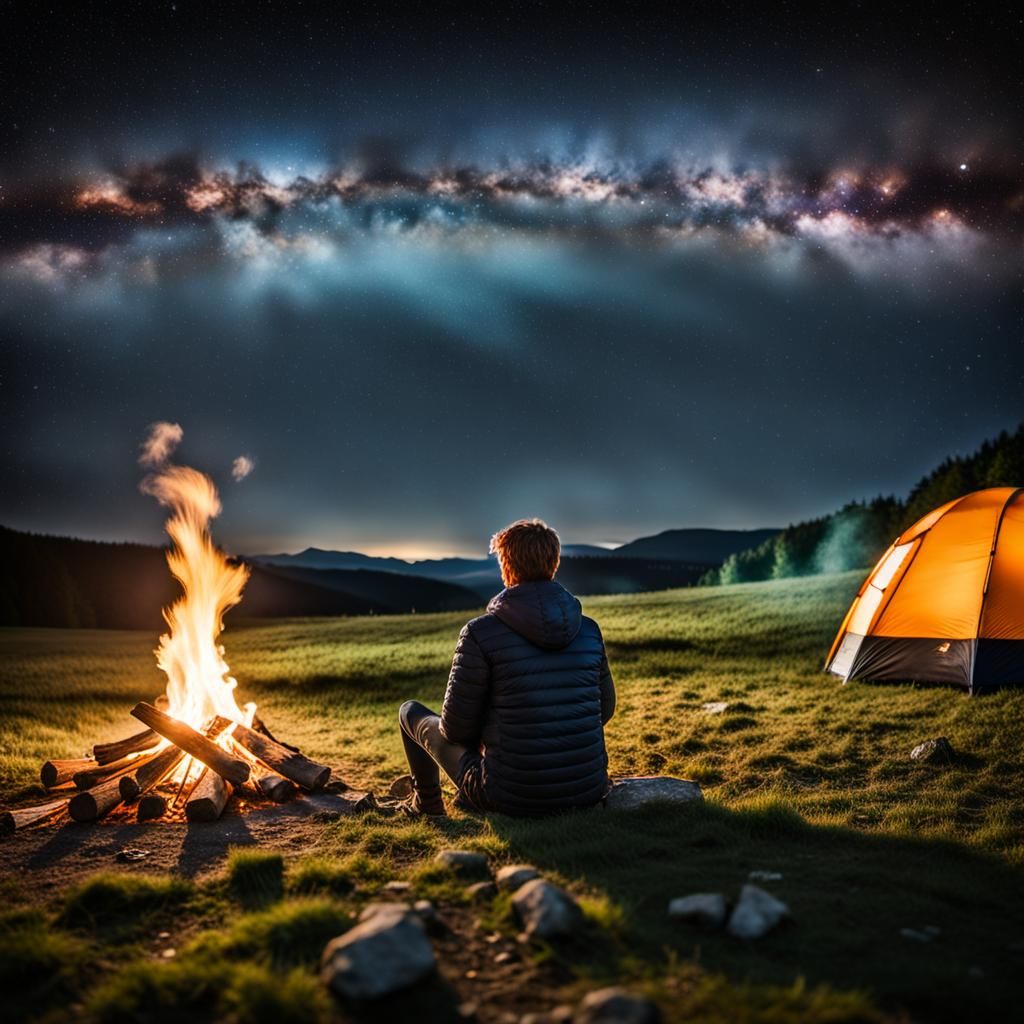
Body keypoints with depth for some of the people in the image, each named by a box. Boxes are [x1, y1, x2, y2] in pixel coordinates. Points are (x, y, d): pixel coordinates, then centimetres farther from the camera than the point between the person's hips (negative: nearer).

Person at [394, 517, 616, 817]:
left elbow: (456, 727, -9)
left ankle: (426, 802, 43)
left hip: (515, 798, -5)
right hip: (590, 792, 5)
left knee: (411, 711, 19)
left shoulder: (480, 632, -15)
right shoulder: (589, 629, -1)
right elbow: (605, 710, 10)